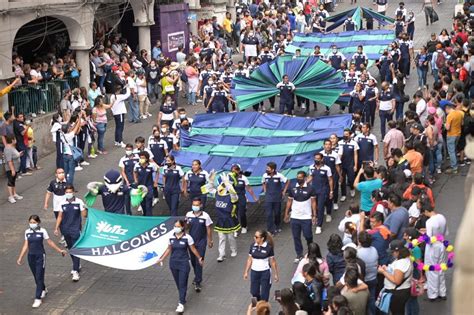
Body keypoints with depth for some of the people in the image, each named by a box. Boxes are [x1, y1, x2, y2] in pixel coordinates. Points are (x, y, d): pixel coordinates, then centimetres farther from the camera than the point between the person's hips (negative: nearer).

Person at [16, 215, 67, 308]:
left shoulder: (42, 231, -8)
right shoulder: (27, 232, 3)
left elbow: (50, 242, 0)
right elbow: (26, 245, 7)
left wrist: (60, 250, 2)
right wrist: (20, 258, 6)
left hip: (40, 256, -4)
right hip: (31, 256, 4)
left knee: (39, 277, -6)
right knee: (36, 276, 15)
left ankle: (38, 298, -3)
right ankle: (43, 290, 41)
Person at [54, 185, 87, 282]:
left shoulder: (79, 202, -7)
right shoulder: (63, 203, 2)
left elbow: (84, 215, -7)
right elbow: (60, 216, 9)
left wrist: (85, 209, -26)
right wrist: (56, 228, 4)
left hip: (76, 230, -4)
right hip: (65, 230, 4)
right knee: (70, 249, 16)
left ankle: (76, 272, -7)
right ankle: (77, 265, 36)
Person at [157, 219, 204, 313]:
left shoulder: (187, 238, -12)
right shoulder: (171, 237, -1)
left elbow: (193, 249, -2)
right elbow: (169, 249, 11)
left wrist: (199, 258, 3)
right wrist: (162, 259, 8)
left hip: (184, 263, -4)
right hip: (173, 263, 4)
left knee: (182, 284, -4)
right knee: (178, 283, 12)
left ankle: (181, 304, 0)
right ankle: (182, 298, 30)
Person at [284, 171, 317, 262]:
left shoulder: (310, 189, -5)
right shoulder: (293, 189, 3)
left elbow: (313, 202, -3)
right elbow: (289, 201, 10)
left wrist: (314, 215, -8)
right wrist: (286, 214, 7)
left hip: (306, 218, -3)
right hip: (294, 217, 3)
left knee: (308, 236, 1)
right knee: (296, 237, 6)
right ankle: (299, 255, 18)